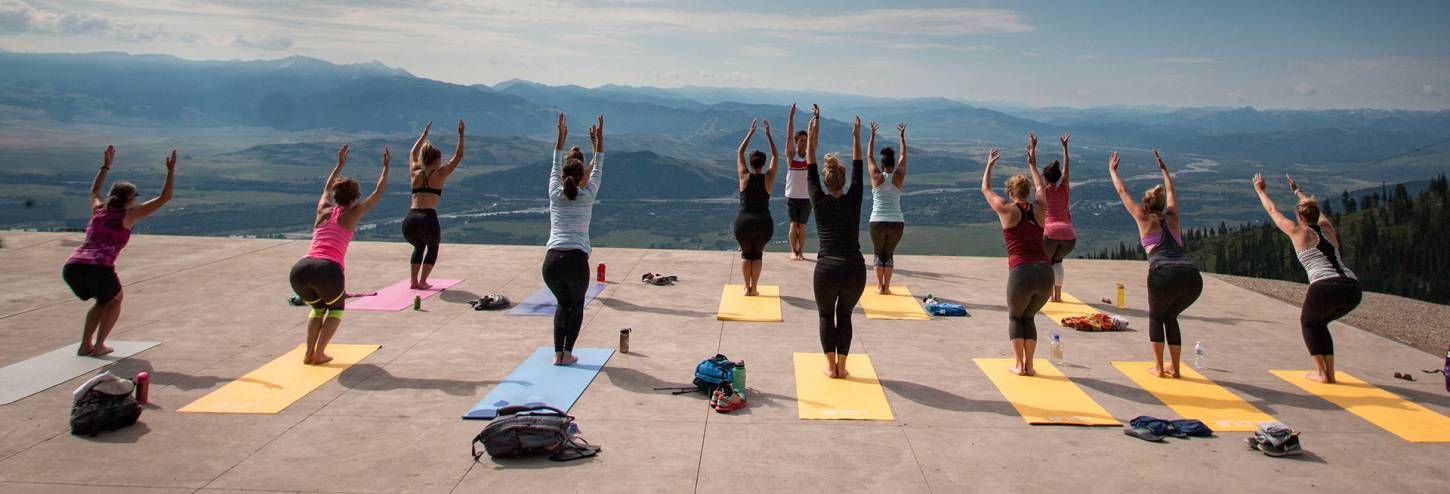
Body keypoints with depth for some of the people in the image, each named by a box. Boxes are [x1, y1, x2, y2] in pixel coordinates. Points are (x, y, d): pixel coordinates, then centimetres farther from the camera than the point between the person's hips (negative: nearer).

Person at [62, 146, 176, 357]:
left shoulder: (98, 210, 25)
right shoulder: (129, 215, 9)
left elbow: (94, 191, 49)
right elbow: (164, 198, 11)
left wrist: (106, 165, 54)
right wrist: (171, 170, 16)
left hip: (71, 268, 6)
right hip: (98, 268, -6)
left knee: (104, 299, 32)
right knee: (116, 298, 26)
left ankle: (85, 345, 25)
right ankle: (99, 346, 15)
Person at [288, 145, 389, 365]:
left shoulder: (323, 210, 25)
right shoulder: (352, 214, 15)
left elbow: (327, 188, 48)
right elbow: (378, 192, 28)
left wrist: (340, 164, 58)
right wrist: (386, 166, 38)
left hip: (299, 269, 5)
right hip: (327, 269, -5)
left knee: (318, 307, 32)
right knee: (337, 307, 25)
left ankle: (309, 352, 17)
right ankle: (319, 353, 10)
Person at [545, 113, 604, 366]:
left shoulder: (554, 194, 7)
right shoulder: (587, 197, 2)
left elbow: (555, 166, 22)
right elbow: (597, 169, 16)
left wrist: (561, 137, 30)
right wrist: (598, 141, 24)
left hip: (551, 261, 3)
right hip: (576, 260, -2)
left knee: (563, 303, 25)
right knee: (576, 305, 20)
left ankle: (558, 352, 16)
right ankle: (567, 353, 10)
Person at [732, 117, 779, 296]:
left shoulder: (745, 177, -1)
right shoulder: (768, 178, -1)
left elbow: (739, 152, 10)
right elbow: (775, 156, 10)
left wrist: (751, 132, 13)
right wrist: (768, 134, 12)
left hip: (743, 222, 0)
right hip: (763, 223, 0)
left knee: (746, 254, 17)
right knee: (758, 254, 18)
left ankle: (747, 288, 8)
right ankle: (754, 288, 8)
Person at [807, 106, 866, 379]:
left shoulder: (819, 202, -1)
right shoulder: (853, 200, 1)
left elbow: (810, 165, 3)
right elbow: (858, 167, 11)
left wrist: (814, 130, 6)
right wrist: (856, 136, 10)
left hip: (827, 269, -1)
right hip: (855, 270, 1)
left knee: (826, 315, 20)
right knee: (845, 315, 21)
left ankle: (831, 366, 13)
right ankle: (841, 366, 17)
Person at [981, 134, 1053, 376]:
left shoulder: (1006, 210, 2)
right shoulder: (1040, 209, 12)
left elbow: (985, 189, 21)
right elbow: (1040, 188, 35)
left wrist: (989, 165, 35)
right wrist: (1032, 163, 43)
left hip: (1021, 273, -3)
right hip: (1045, 272, 4)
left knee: (1015, 317, 20)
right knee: (1029, 317, 23)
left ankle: (1019, 364, 13)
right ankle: (1029, 365, 17)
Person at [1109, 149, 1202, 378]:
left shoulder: (1145, 219, 16)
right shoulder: (1172, 218, 25)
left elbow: (1123, 192, 28)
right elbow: (1171, 192, 45)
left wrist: (1113, 170, 41)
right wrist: (1163, 169, 57)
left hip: (1164, 275, -4)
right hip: (1193, 277, 4)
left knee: (1156, 316, 22)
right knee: (1171, 317, 26)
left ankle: (1158, 367, 15)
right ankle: (1175, 368, 23)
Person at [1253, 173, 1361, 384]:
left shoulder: (1298, 232, 10)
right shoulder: (1328, 228, 23)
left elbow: (1273, 211, 27)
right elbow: (1315, 209, 45)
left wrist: (1261, 190, 42)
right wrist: (1297, 191, 60)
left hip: (1325, 287, -5)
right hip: (1353, 289, 5)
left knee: (1308, 322, 25)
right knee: (1319, 323, 30)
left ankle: (1321, 373, 15)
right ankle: (1330, 372, 23)